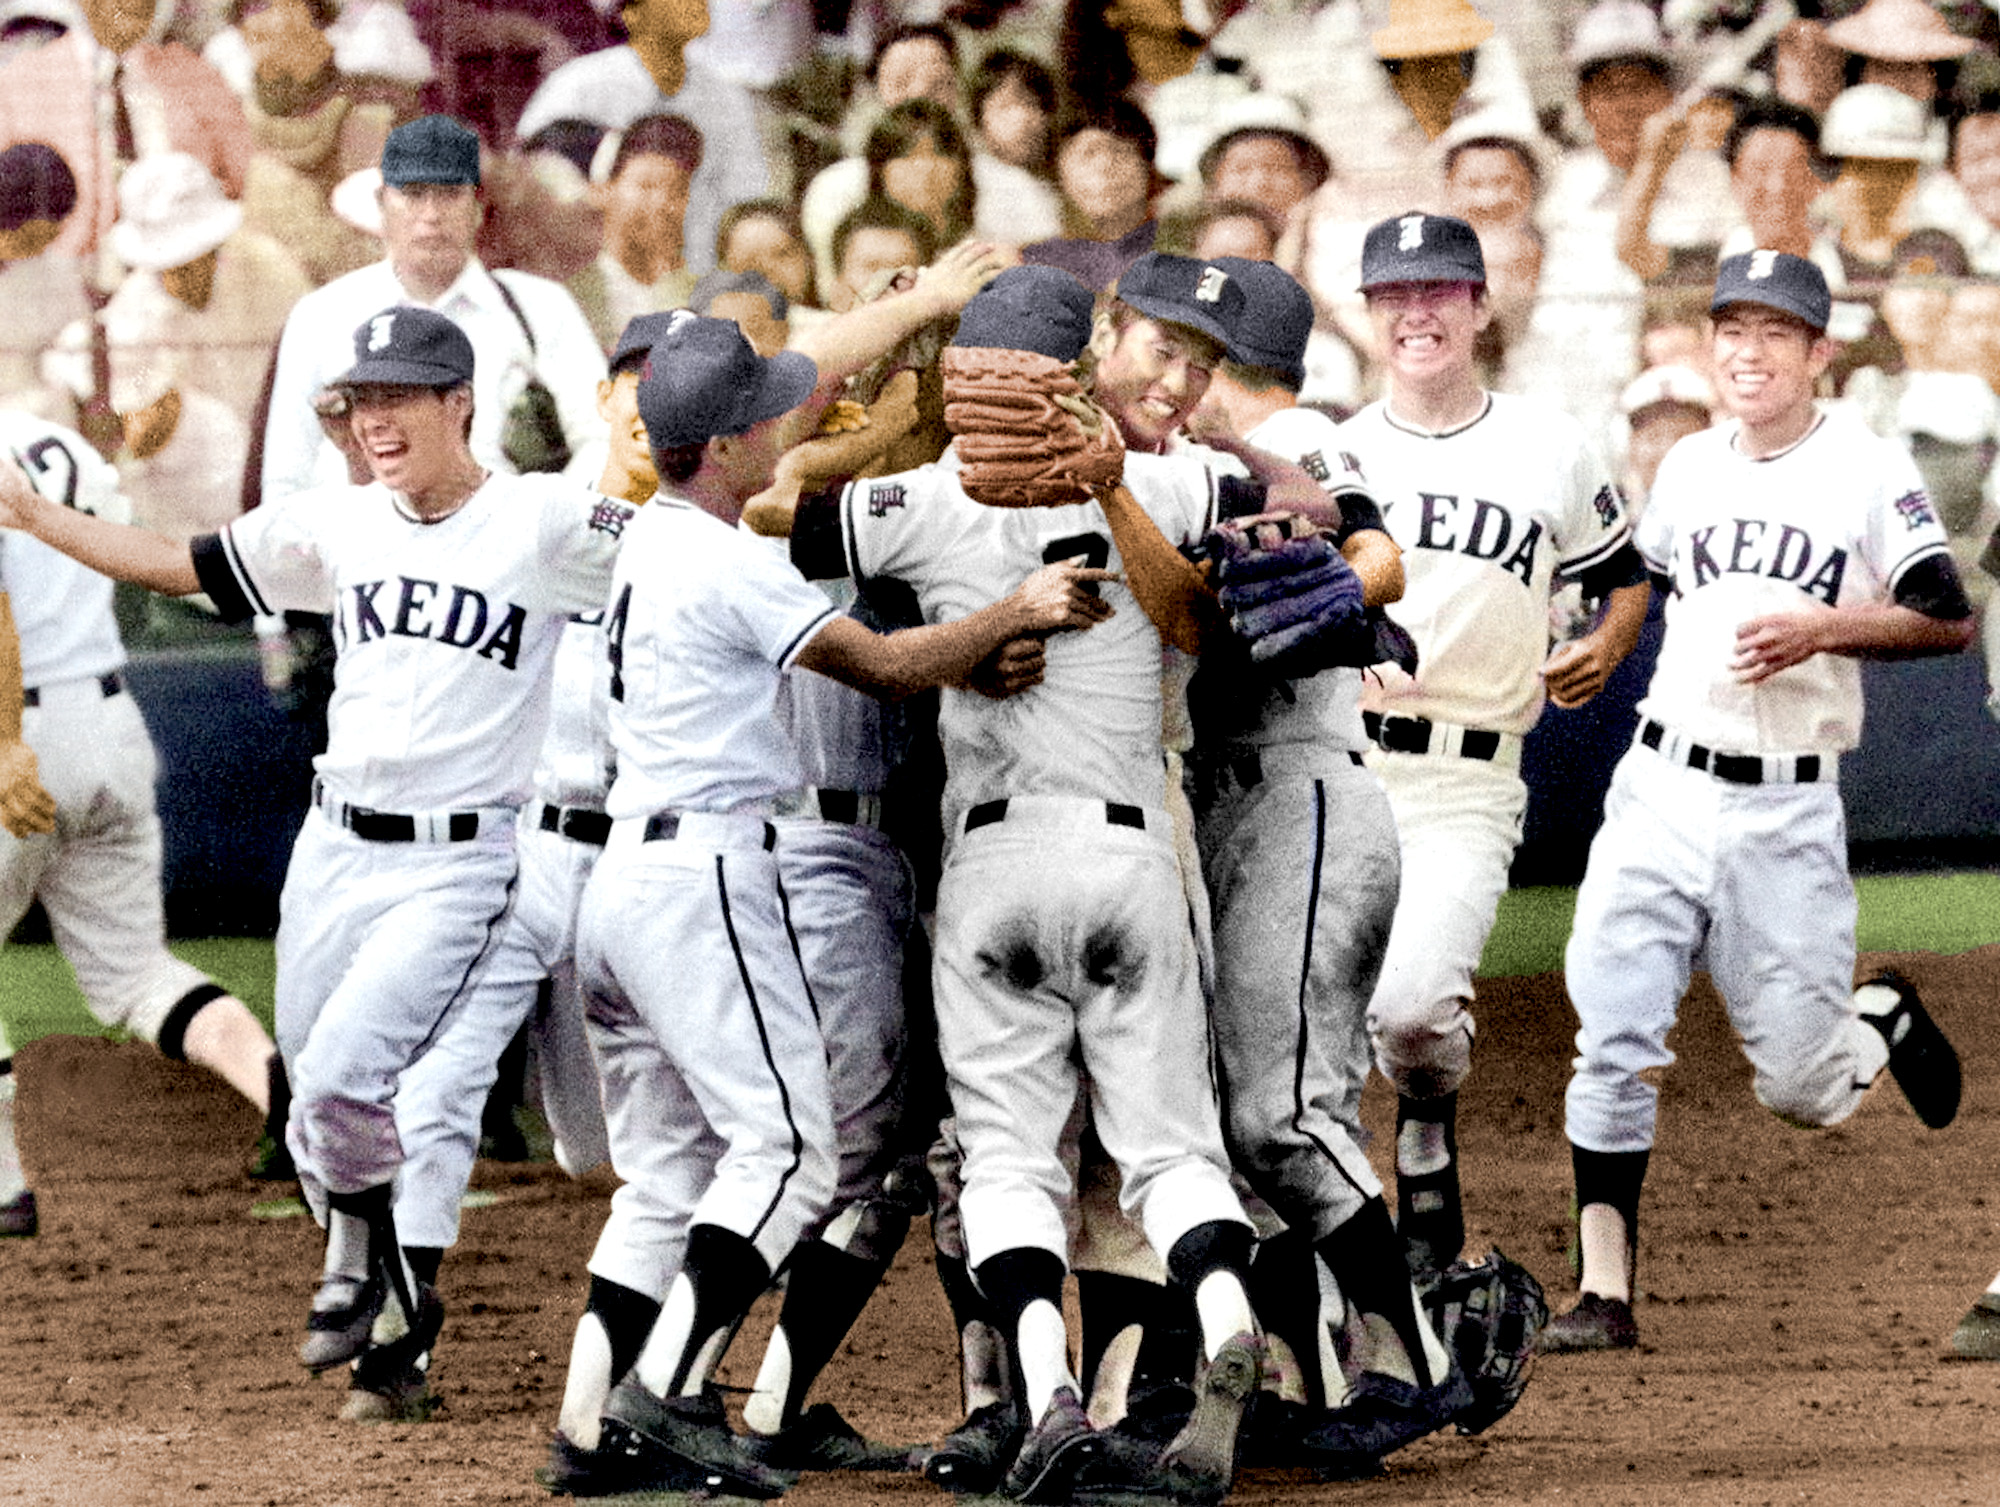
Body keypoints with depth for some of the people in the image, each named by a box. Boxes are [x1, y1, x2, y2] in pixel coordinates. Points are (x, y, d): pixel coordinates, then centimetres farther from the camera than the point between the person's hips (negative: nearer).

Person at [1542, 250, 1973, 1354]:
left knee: (1798, 1088, 2)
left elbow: (1950, 622, -6)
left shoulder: (1870, 473, -4)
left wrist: (1821, 631, -17)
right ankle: (1605, 1293, -6)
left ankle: (1882, 1021, 36)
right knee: (1612, 1043, -10)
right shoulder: (1688, 467, 10)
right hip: (1660, 795, 3)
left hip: (1789, 816, -3)